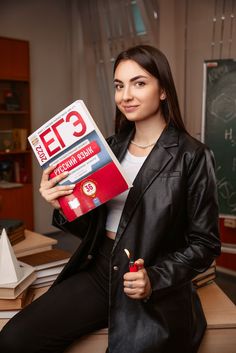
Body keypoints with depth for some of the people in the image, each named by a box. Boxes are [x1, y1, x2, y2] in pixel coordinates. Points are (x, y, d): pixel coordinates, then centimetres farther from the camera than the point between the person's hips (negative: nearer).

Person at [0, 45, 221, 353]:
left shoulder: (192, 156, -10)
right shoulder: (111, 147, 6)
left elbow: (205, 244, -5)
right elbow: (92, 228, 10)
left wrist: (154, 280, -18)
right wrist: (62, 208, -10)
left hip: (157, 293, -3)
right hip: (99, 273, 4)